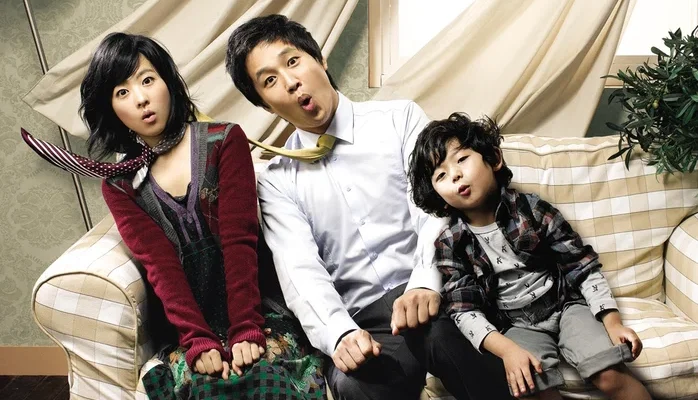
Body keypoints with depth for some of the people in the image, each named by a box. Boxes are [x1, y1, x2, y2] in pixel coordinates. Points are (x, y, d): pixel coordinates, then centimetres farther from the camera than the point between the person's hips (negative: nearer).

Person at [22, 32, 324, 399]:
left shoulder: (224, 141, 0)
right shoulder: (119, 185, 7)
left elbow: (239, 241, -9)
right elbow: (160, 266, -4)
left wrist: (246, 329, -17)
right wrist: (200, 342, -17)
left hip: (256, 309, -1)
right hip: (192, 326, 1)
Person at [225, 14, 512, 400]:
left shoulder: (399, 118, 7)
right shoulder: (275, 181, 8)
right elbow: (299, 268, -5)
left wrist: (426, 284, -24)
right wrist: (340, 332, -25)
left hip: (430, 295, 0)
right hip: (364, 318, 1)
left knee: (441, 332, -34)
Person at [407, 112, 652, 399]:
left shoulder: (531, 209, -7)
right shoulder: (450, 245, -7)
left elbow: (582, 265, -3)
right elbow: (463, 311, -10)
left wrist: (612, 321, -10)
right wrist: (507, 349, -25)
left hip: (565, 304, 1)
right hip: (516, 325, 0)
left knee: (611, 376, -18)